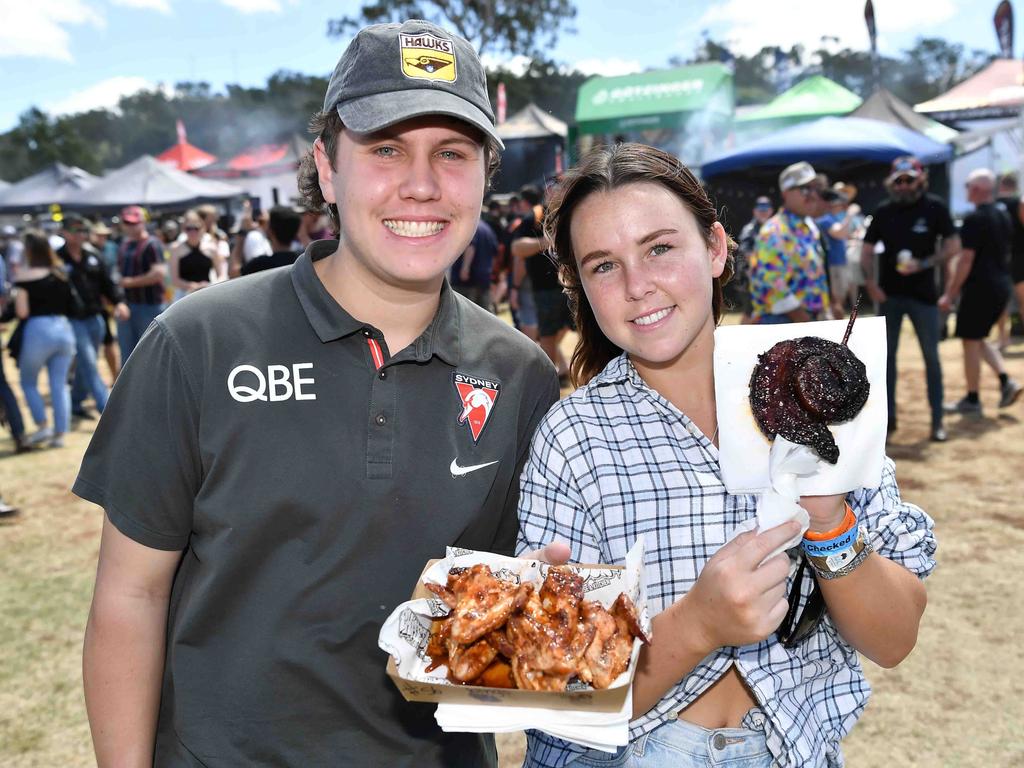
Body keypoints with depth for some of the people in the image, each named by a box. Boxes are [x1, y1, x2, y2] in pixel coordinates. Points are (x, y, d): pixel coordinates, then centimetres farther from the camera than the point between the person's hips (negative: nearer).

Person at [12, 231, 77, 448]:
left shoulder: (25, 276, -8)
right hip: (63, 328, 4)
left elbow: (22, 312, -10)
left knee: (28, 382, 15)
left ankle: (43, 426, 7)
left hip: (38, 330, -4)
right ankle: (60, 434, 9)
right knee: (60, 385, 8)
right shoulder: (61, 273, 7)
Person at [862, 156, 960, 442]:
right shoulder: (884, 211, 3)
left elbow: (953, 245, -5)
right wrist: (870, 283, -6)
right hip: (889, 295, 3)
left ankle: (937, 419, 10)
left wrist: (924, 264, -18)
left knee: (931, 356, 2)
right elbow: (867, 249, 7)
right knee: (887, 354, 8)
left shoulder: (934, 207, -4)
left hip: (923, 294, -2)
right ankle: (888, 415, 18)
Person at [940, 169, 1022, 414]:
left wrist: (950, 294, -14)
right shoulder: (1003, 216, 11)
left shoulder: (975, 219, -15)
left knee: (970, 341, 1)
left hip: (980, 287, -9)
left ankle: (972, 401, 7)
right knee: (979, 338, 20)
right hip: (1002, 286, 9)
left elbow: (966, 260, -18)